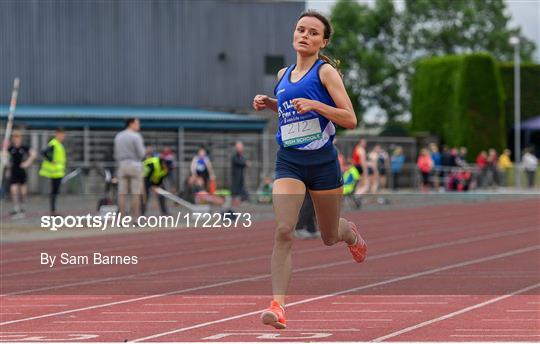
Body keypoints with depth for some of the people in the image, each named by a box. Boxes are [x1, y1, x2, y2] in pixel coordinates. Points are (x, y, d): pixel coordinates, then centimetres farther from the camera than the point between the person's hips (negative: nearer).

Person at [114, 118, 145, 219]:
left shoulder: (118, 137, 11)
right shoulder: (136, 136, -8)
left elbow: (116, 154, 13)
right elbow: (141, 154, -11)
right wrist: (142, 147, 9)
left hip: (122, 165, 5)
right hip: (135, 165, -5)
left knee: (122, 193, 3)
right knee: (136, 194, -2)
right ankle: (135, 219, -4)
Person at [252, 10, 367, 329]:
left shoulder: (325, 71, -7)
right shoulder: (283, 75, 9)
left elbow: (350, 120, -12)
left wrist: (315, 105, -24)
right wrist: (269, 104, 10)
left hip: (323, 160, -3)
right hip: (289, 161, 3)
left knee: (330, 236, 15)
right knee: (283, 231, -17)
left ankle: (350, 233, 53)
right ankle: (278, 304, -22)